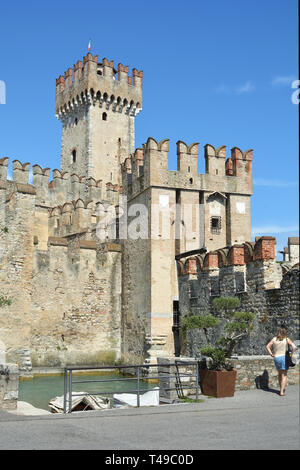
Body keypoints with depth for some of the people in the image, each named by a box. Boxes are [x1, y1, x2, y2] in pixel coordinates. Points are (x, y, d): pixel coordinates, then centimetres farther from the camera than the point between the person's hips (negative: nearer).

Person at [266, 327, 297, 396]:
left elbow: (267, 346, 2)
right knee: (284, 375, 2)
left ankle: (282, 389, 32)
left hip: (276, 358, 3)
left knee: (280, 374, 22)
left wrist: (271, 354, 4)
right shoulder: (286, 339, -5)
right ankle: (282, 392, -6)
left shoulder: (274, 339, 2)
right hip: (284, 357, -3)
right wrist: (291, 354, 0)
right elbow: (294, 347, -11)